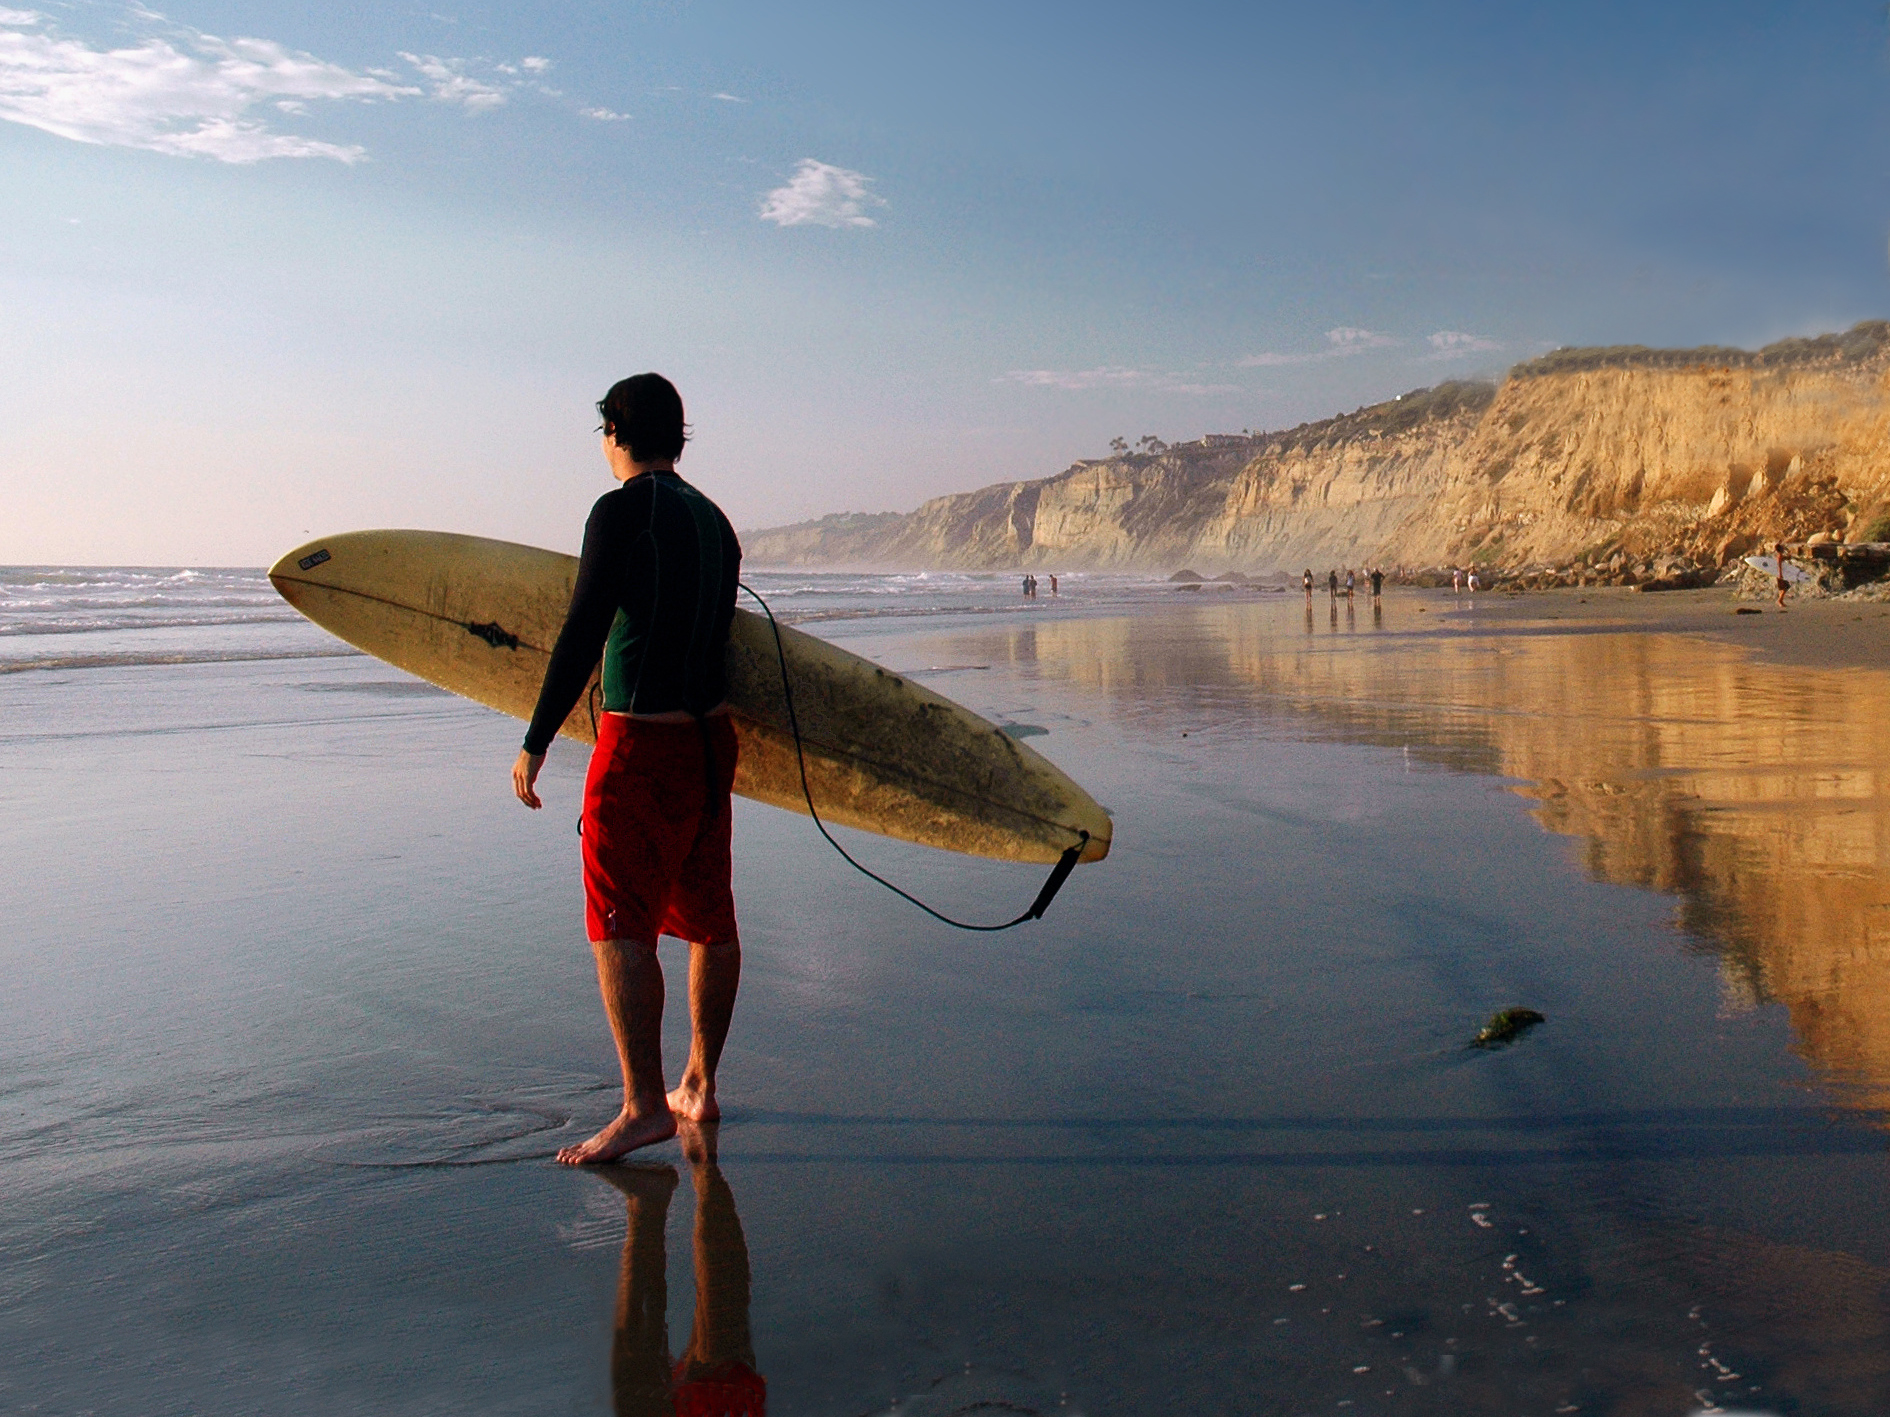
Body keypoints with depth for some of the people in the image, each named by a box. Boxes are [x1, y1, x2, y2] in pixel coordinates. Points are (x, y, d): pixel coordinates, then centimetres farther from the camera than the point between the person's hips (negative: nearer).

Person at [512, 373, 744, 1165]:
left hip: (641, 743, -8)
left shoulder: (623, 511, -10)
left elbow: (584, 632, -15)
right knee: (708, 920, 12)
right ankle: (699, 1089, 22)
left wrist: (536, 742, -12)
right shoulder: (713, 520, 13)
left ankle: (643, 1106, -6)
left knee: (619, 926, -5)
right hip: (710, 735, 8)